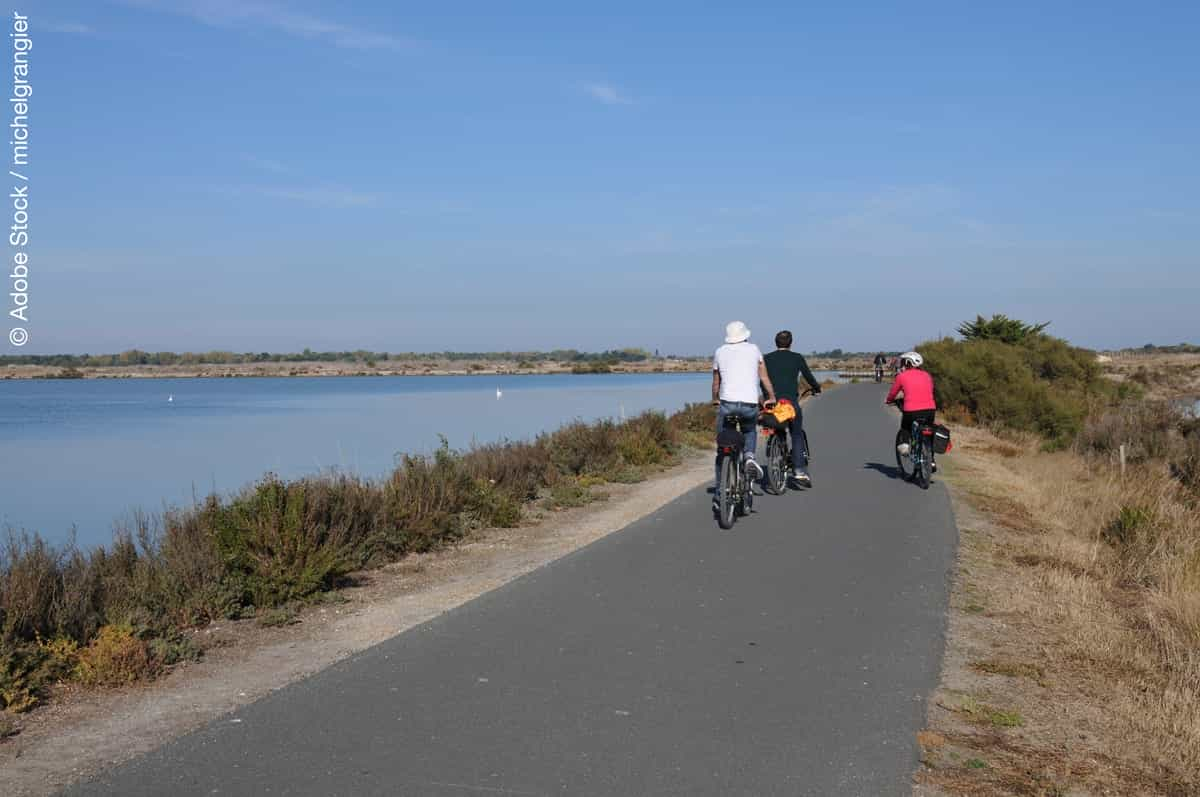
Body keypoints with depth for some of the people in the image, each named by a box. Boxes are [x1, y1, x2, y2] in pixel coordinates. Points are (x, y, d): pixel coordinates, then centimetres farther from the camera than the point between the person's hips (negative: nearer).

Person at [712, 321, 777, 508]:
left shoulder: (720, 353, 14)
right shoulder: (753, 349, 12)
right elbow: (764, 377, 14)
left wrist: (715, 400, 38)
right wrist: (771, 397, 26)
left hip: (727, 404, 0)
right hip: (750, 404, 0)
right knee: (750, 432, 31)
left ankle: (719, 492, 8)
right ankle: (749, 456, -1)